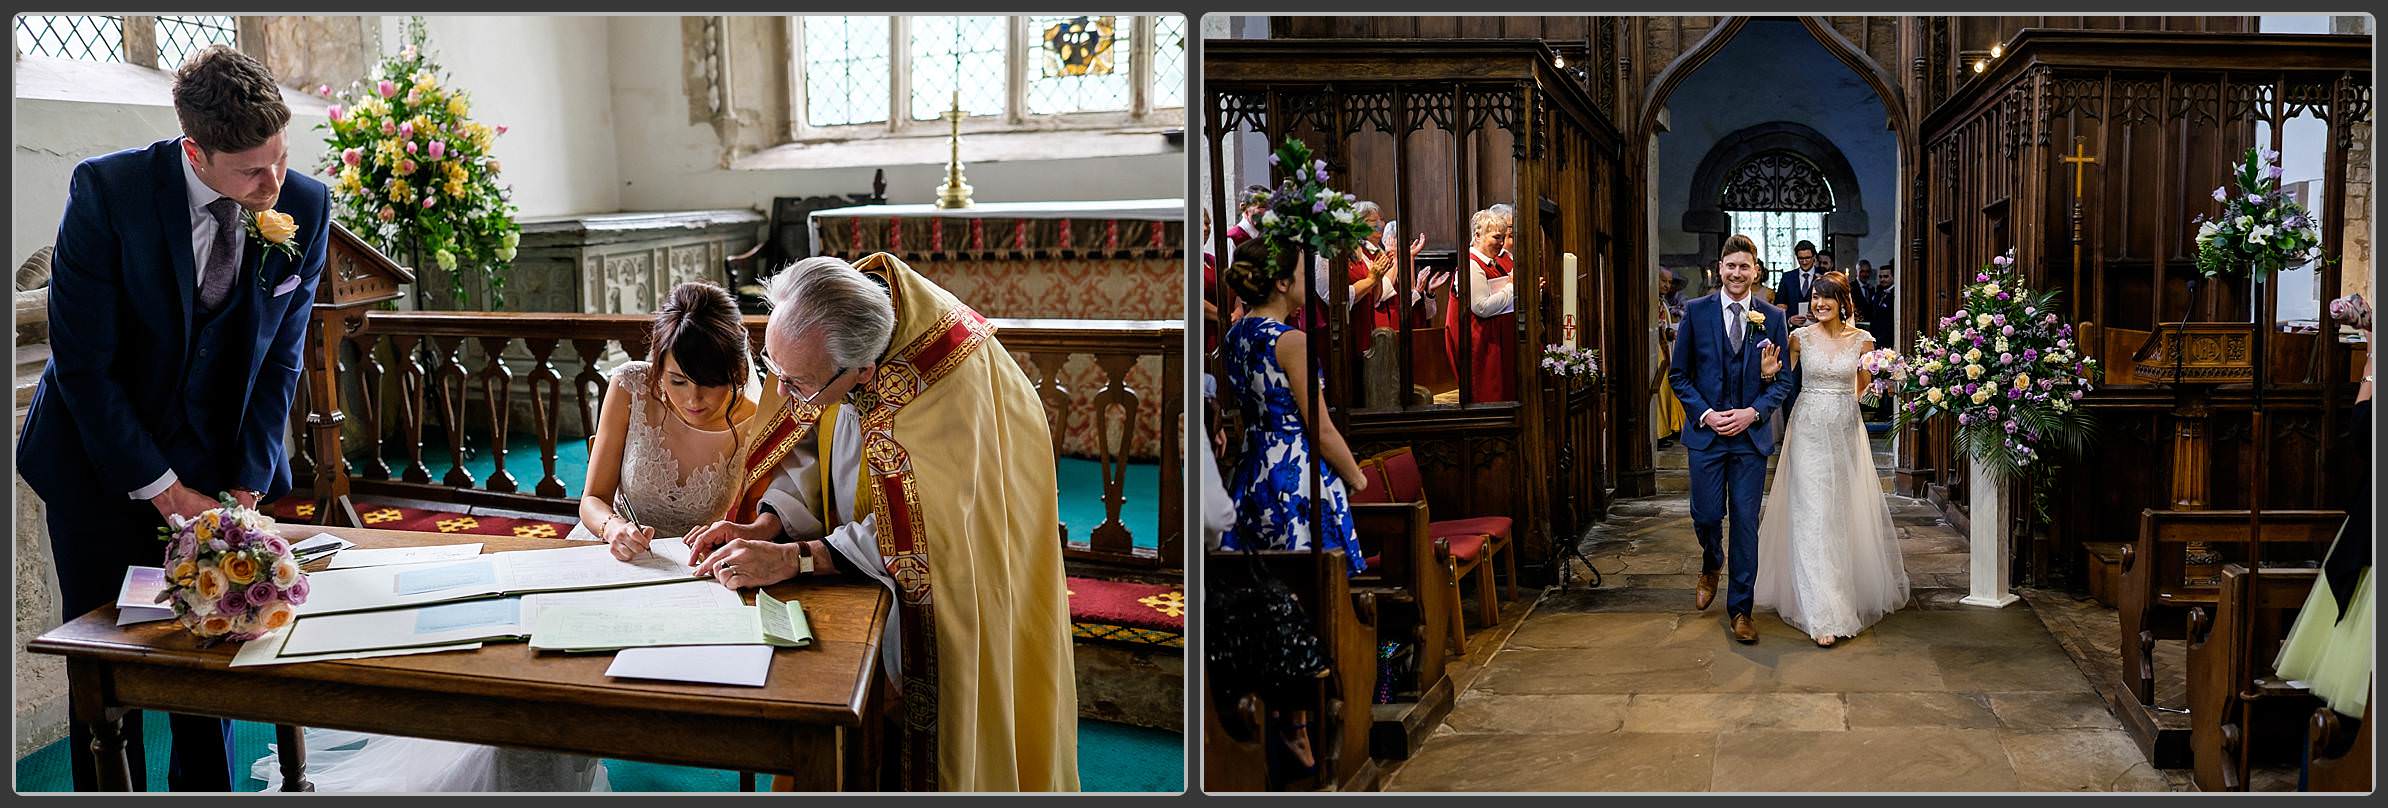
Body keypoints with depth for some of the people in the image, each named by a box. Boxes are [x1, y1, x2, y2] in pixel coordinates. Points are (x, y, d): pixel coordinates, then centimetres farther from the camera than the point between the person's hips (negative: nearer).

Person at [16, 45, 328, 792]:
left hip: (217, 457, 2)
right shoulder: (106, 191, -20)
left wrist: (246, 486, -6)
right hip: (101, 459, -2)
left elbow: (281, 359, -2)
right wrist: (162, 489, -15)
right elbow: (82, 362, -15)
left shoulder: (305, 208, -12)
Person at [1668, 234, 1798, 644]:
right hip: (1705, 431, 0)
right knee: (1706, 515, 4)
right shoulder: (1696, 311, 0)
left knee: (1746, 521, 2)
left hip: (1752, 434, 0)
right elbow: (1678, 375, 3)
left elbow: (1785, 379, 5)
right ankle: (1711, 566, 39)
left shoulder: (1772, 317, 2)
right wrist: (1704, 413, -10)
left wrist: (1753, 412, -10)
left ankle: (1740, 608, 12)